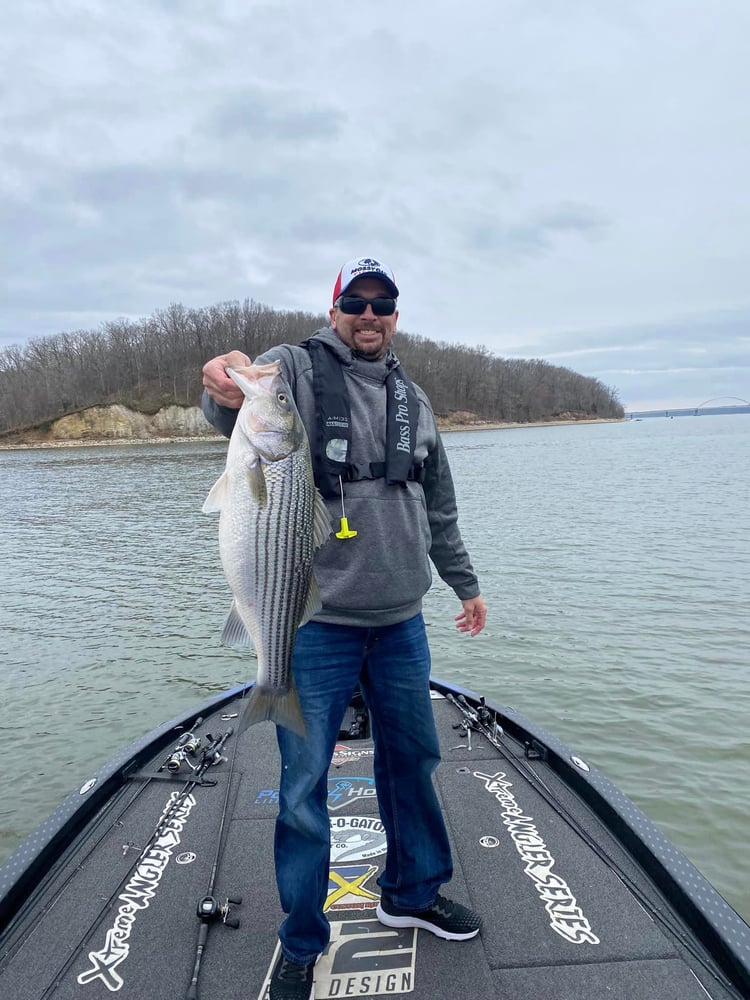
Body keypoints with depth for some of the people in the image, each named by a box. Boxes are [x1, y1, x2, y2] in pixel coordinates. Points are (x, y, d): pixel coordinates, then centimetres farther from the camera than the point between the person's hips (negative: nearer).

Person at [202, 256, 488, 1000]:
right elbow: (233, 406, -27)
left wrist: (465, 583, 24)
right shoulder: (297, 368, -4)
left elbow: (438, 507, 21)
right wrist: (228, 387, -50)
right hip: (317, 624, -5)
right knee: (303, 787, 5)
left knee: (411, 759, 18)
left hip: (401, 623, 5)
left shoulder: (413, 398, 13)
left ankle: (412, 894, 42)